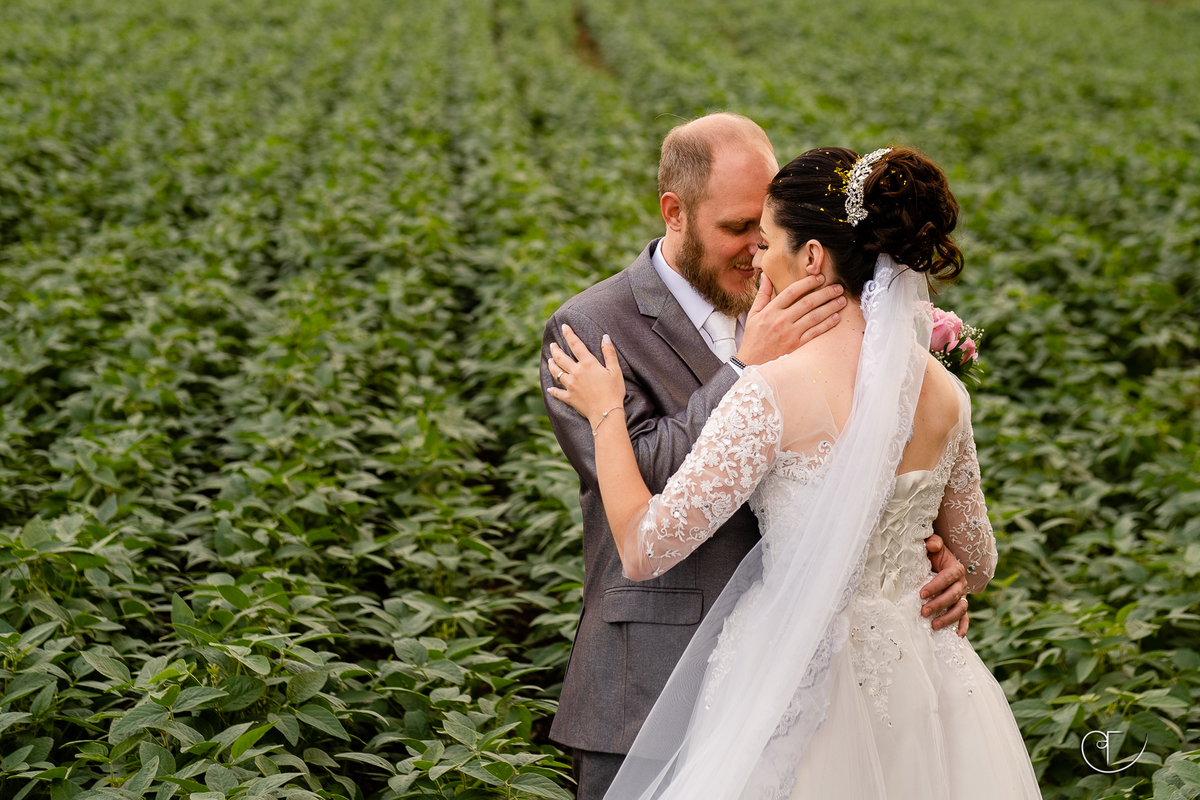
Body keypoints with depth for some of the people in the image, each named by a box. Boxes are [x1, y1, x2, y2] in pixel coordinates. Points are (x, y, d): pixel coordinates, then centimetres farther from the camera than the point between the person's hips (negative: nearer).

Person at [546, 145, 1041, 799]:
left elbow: (645, 551, -17)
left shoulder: (774, 394, -21)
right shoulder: (943, 393, -3)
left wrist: (606, 414, -4)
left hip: (804, 689, -5)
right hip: (917, 684, 6)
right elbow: (975, 564, 10)